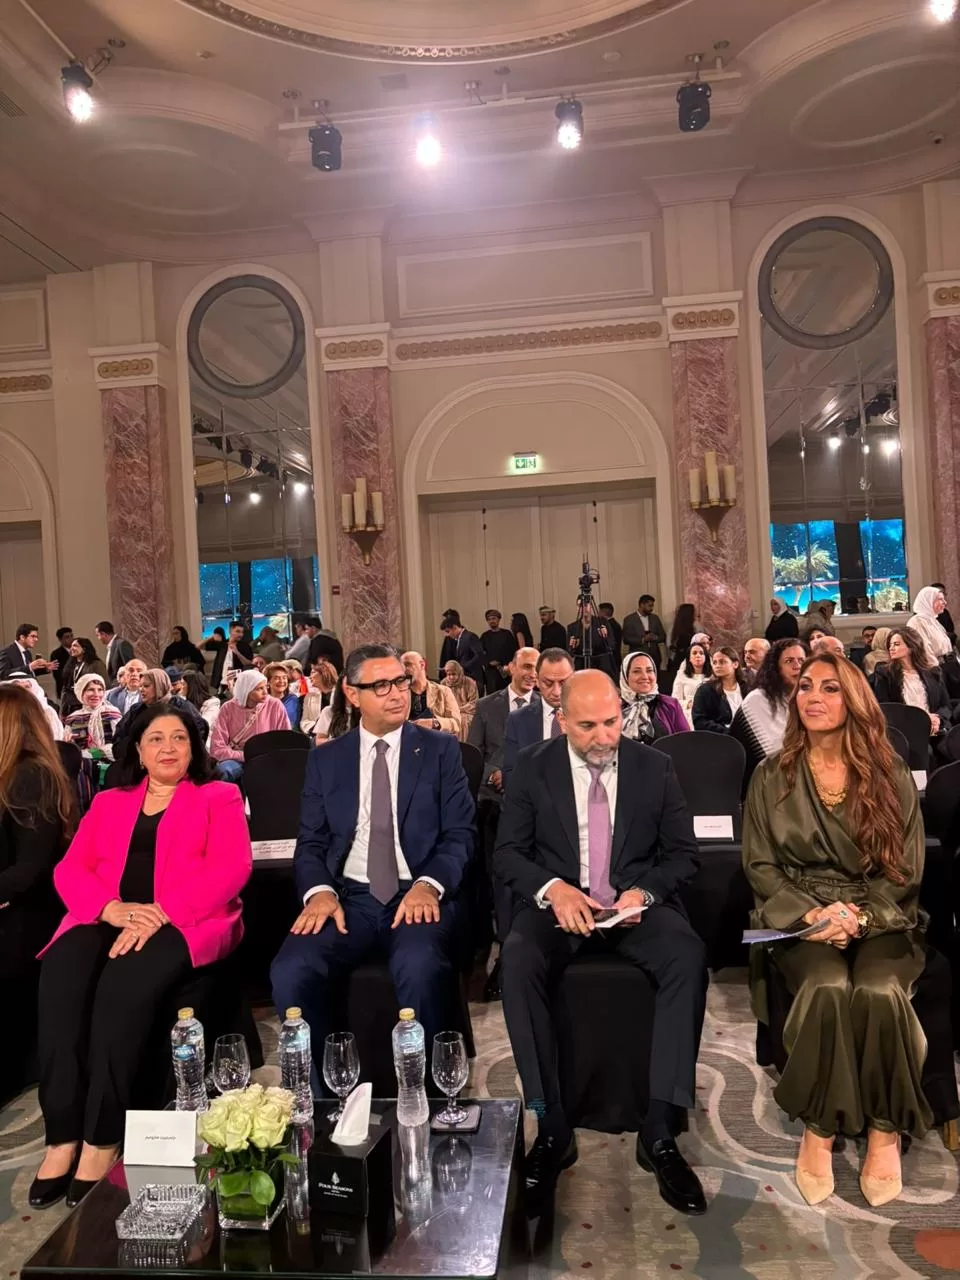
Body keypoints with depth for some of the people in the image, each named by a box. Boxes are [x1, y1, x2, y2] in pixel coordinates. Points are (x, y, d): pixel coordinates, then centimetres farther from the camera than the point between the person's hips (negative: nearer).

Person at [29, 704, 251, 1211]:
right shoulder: (108, 802, 24)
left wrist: (160, 914, -18)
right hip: (107, 921, 4)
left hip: (184, 923, -3)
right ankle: (61, 1135, -25)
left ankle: (102, 1138, -24)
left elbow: (230, 868, -4)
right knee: (60, 971, -29)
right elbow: (70, 868, 11)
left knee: (126, 980, -34)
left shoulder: (220, 797, 12)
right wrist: (112, 907, -11)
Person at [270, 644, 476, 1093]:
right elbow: (310, 843, 10)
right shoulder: (325, 759, 14)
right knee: (291, 971, -25)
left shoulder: (441, 750, 8)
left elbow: (460, 834, 2)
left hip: (420, 896, -2)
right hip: (349, 899, 2)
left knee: (420, 967, -34)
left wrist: (428, 885, -17)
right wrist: (320, 891, -11)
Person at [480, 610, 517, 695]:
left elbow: (514, 652, 3)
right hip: (490, 671, 0)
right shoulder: (485, 636, 10)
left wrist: (507, 666, -8)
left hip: (506, 672, 0)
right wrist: (489, 662, -11)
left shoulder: (507, 634, 7)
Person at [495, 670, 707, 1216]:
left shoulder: (655, 767, 3)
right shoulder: (533, 769, 1)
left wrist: (644, 892, -16)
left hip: (637, 904, 1)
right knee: (519, 960, -32)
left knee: (688, 956, -30)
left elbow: (683, 853, 5)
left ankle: (659, 1130, -20)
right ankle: (553, 1129, -19)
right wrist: (552, 889, -20)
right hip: (558, 904, 0)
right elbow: (507, 853, 1)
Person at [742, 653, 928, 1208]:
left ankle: (886, 1130, -9)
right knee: (828, 988, -31)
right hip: (800, 916, 0)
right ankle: (818, 1129, -13)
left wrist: (860, 916, -14)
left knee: (878, 990, -31)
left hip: (880, 918, 0)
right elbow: (760, 865, 3)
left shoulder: (891, 774, 5)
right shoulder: (772, 776, 5)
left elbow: (906, 867, 3)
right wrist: (811, 913, -13)